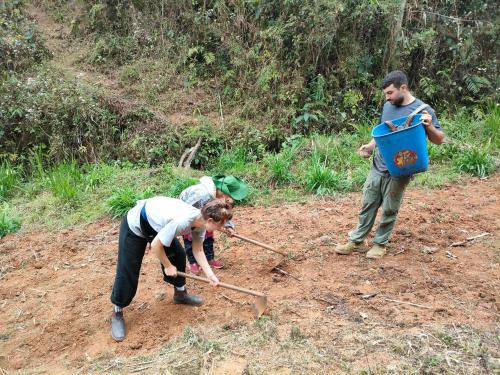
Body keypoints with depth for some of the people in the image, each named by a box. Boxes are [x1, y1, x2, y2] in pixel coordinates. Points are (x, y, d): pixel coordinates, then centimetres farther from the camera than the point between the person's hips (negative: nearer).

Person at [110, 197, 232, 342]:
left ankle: (180, 294, 31)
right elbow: (155, 245, -29)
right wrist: (168, 266, -14)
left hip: (157, 224, 8)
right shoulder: (181, 221, -40)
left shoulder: (200, 221, -14)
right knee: (127, 273, -3)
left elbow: (197, 250, -2)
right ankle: (117, 314, 18)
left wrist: (210, 274, -11)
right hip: (135, 226, -8)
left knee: (178, 256, 8)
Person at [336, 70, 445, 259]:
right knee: (368, 205, 11)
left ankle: (380, 243, 25)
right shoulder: (388, 106, 6)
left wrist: (429, 126, -27)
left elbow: (439, 139, -6)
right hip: (377, 167, 5)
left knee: (389, 210, 7)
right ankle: (356, 241, 23)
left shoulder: (422, 109, -10)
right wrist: (370, 145, 2)